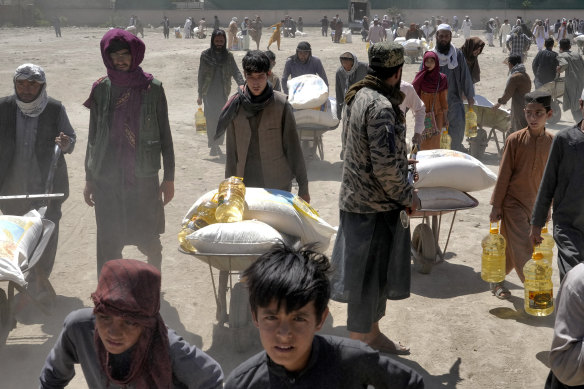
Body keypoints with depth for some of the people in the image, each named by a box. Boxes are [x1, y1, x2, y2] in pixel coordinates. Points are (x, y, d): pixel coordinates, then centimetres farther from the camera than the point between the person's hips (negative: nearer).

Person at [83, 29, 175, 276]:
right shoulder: (101, 89, 2)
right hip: (106, 181, 1)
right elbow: (93, 137, 9)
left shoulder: (152, 89, -3)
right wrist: (89, 179, 9)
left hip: (144, 179, -1)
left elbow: (165, 135, 1)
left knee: (148, 241, 6)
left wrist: (169, 178, 1)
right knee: (108, 245, 3)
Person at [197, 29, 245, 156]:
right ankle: (213, 146, -8)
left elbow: (236, 72, -3)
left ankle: (217, 144, 17)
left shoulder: (228, 56, 5)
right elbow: (201, 75, 4)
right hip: (209, 93, -2)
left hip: (223, 93, 2)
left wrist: (241, 84, -23)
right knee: (211, 119, -11)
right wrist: (200, 95, 2)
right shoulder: (205, 55, 0)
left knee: (221, 119, 6)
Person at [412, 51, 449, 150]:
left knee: (435, 142, 1)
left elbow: (444, 99, 3)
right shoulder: (420, 77, -5)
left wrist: (445, 117, 3)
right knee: (423, 142, 0)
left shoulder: (442, 78, -1)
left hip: (437, 114, 1)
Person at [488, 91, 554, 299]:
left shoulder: (552, 142, -1)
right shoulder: (515, 140, -11)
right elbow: (504, 174, -7)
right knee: (522, 248, -9)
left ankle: (496, 281, 30)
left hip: (537, 204, 4)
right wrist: (496, 205, -6)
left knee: (511, 247, 12)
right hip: (513, 202, -4)